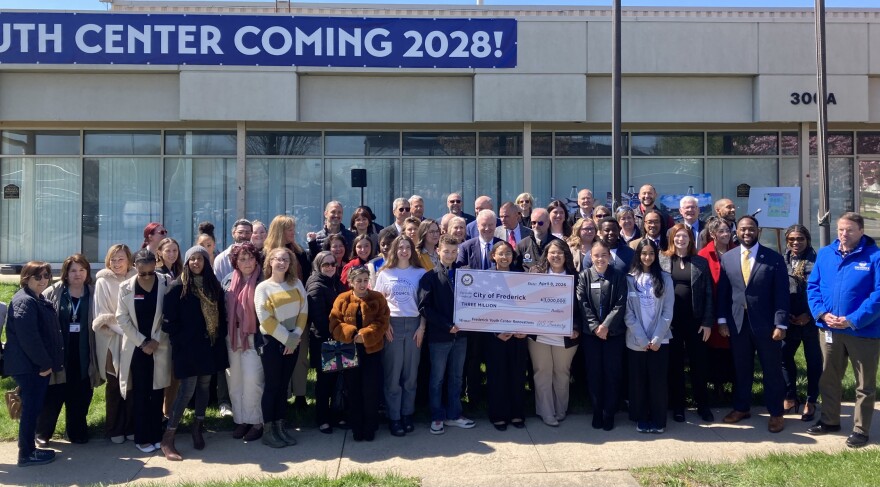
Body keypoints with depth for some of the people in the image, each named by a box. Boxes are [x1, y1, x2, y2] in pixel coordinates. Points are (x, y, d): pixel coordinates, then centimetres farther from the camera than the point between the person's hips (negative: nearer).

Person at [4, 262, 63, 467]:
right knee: (31, 408, -3)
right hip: (29, 366, -10)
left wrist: (49, 361, 15)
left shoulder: (38, 300, 16)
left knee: (33, 407, 15)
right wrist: (44, 363, -18)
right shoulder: (24, 301, -16)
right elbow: (28, 337, -23)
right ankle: (26, 454, 6)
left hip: (36, 365, 10)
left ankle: (29, 448, 24)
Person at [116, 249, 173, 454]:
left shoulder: (165, 285, -4)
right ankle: (142, 437, 12)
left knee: (157, 394, 7)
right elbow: (123, 319, -2)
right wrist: (142, 342, -8)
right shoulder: (126, 287, 0)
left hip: (159, 347, 0)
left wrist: (156, 340, -10)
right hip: (136, 348, 0)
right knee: (140, 394, 4)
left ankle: (156, 435, 16)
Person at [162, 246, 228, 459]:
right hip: (187, 348, -5)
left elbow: (221, 315, 11)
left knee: (204, 386, 11)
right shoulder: (178, 287, -6)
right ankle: (168, 440, 0)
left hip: (210, 346, 5)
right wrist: (180, 340, -9)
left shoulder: (214, 286, 8)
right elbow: (169, 320, -7)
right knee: (187, 390, -8)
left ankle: (197, 428, 28)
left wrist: (221, 337, 3)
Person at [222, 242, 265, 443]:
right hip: (232, 338, 5)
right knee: (234, 381, 10)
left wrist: (263, 337, -10)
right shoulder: (228, 281, 8)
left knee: (252, 380, -7)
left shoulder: (261, 281, -5)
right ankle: (240, 420, 21)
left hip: (253, 338, -5)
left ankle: (256, 422, 6)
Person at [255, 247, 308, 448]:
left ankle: (280, 426, 18)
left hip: (293, 341, 4)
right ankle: (268, 430, 9)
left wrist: (295, 336, -8)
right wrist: (286, 338, -13)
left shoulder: (296, 284, 5)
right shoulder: (263, 287, -6)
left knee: (284, 384, 10)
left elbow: (303, 311, 2)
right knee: (272, 385, 0)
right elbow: (265, 319, -12)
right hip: (272, 341, -4)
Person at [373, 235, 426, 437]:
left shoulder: (420, 273, 6)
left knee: (410, 372, 5)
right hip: (392, 324, 0)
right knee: (393, 373, 1)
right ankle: (394, 418, 8)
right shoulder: (385, 273, 7)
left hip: (413, 324, 1)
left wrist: (422, 326, -3)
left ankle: (407, 415, 16)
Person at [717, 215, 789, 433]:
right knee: (741, 369, 13)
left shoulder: (774, 258, -3)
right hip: (737, 323, 3)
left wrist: (780, 324, -12)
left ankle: (776, 413, 20)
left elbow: (782, 294, -6)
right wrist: (722, 320, 1)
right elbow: (722, 292, 7)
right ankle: (741, 408, 27)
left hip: (766, 323, -2)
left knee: (772, 370, 7)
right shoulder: (727, 258, 5)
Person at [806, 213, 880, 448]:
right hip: (829, 329, 4)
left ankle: (860, 429, 21)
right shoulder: (824, 254, 4)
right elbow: (813, 286, 5)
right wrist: (822, 313, -10)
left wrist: (853, 320, -21)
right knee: (828, 379, 16)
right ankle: (830, 420, 32)